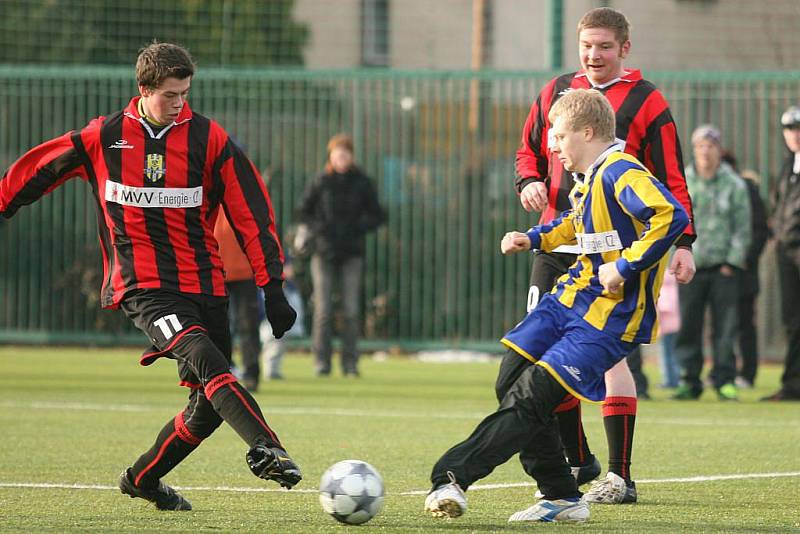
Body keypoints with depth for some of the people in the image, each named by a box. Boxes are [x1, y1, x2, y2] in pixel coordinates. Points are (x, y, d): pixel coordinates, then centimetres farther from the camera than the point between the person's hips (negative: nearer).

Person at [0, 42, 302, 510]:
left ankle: (143, 478, 24)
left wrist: (272, 288, -2)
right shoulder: (104, 138, 1)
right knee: (203, 358, -29)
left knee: (209, 403, 2)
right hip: (141, 284, -3)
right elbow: (39, 169, 16)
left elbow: (251, 212, 2)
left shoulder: (208, 138, 1)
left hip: (204, 282, 3)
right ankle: (265, 450, -46)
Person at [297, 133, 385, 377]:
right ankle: (322, 361, 2)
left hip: (351, 254, 1)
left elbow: (377, 216, 10)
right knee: (323, 309, -4)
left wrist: (359, 228, -7)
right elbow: (303, 211, 10)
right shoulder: (319, 183, 0)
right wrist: (317, 229, -7)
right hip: (324, 253, -1)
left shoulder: (362, 184, 3)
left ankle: (350, 362, 3)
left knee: (351, 311, -2)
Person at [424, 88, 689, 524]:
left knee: (532, 396, -16)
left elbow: (671, 215, -31)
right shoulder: (589, 180, 15)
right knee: (511, 383, 3)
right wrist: (534, 239, 21)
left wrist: (625, 266, -28)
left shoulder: (620, 173, -16)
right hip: (574, 295, 10)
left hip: (612, 312, -10)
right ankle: (562, 499, 9)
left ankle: (453, 476, -16)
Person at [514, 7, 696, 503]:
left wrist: (683, 243, -13)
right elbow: (530, 150, 23)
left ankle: (620, 476, -8)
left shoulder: (646, 103, -3)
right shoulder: (555, 93, 11)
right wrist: (530, 180, 0)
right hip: (555, 244, 6)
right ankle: (578, 460, 23)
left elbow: (671, 182, -4)